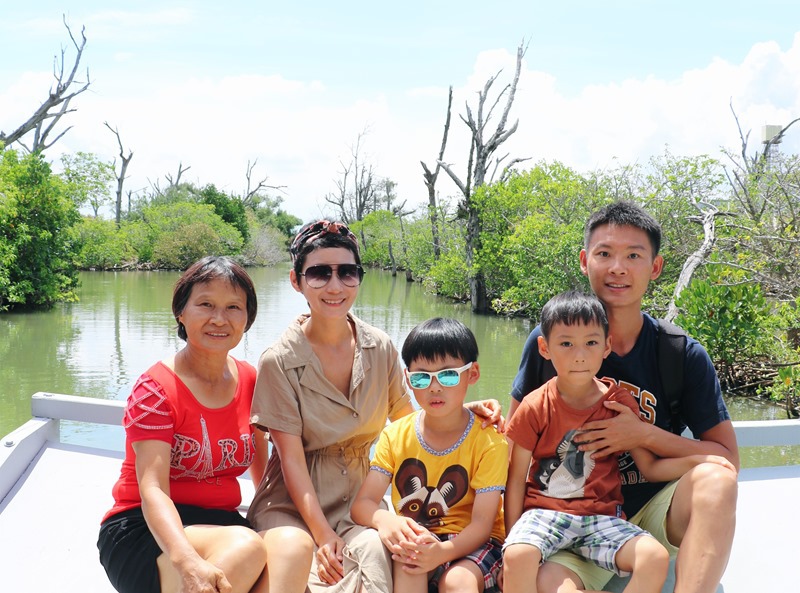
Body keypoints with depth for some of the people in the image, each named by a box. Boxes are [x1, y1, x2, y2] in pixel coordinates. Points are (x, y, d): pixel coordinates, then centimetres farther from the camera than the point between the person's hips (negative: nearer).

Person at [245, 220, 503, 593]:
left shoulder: (379, 348, 1)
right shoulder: (280, 361, -9)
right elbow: (292, 460, -10)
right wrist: (322, 533, -18)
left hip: (357, 495, 3)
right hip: (293, 500, -3)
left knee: (372, 549, -30)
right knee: (294, 549, -36)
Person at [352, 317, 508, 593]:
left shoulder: (488, 442, -11)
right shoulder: (395, 435, -1)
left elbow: (482, 524, -17)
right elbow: (362, 504, -8)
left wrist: (442, 552, -38)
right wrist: (383, 519, -34)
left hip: (471, 542, -2)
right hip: (414, 538, 2)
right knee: (408, 561, -32)